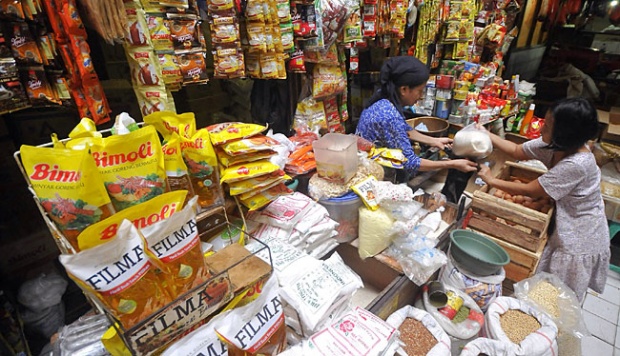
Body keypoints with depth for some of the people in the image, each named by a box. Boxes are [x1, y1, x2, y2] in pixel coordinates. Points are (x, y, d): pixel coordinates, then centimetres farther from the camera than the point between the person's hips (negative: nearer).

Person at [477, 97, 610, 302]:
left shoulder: (576, 164, -34)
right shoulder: (556, 146, -11)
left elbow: (529, 191, -26)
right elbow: (517, 151, 2)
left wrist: (491, 180, -17)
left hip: (580, 240, -7)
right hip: (566, 228, 7)